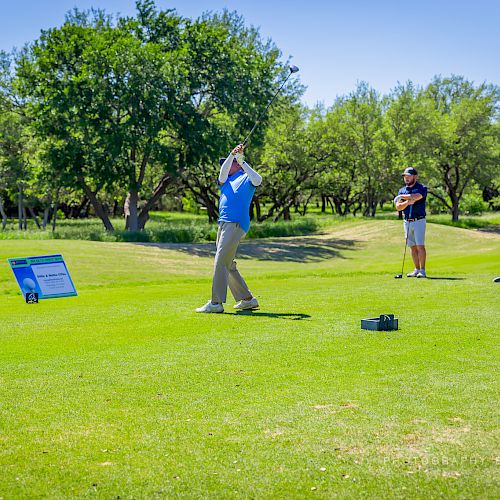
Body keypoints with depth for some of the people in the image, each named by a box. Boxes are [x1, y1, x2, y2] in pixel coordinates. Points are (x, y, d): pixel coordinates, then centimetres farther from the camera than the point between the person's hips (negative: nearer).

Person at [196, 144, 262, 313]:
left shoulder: (246, 177, 7)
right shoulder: (226, 181, 24)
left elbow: (258, 180, -15)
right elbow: (223, 171, 3)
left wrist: (241, 161, -12)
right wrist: (232, 154, -11)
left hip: (236, 224, -8)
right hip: (223, 223, 8)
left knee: (221, 262, -15)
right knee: (228, 265, 10)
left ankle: (216, 303, -16)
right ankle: (247, 299, 17)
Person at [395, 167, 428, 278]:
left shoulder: (422, 188, -4)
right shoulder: (402, 190, 11)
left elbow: (416, 197, -24)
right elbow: (398, 207, 2)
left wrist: (402, 197, -9)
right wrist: (407, 202, -18)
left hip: (419, 221, -5)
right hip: (407, 222, 5)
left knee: (420, 246, -10)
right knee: (413, 247, 7)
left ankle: (422, 270, -7)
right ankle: (417, 269, 13)